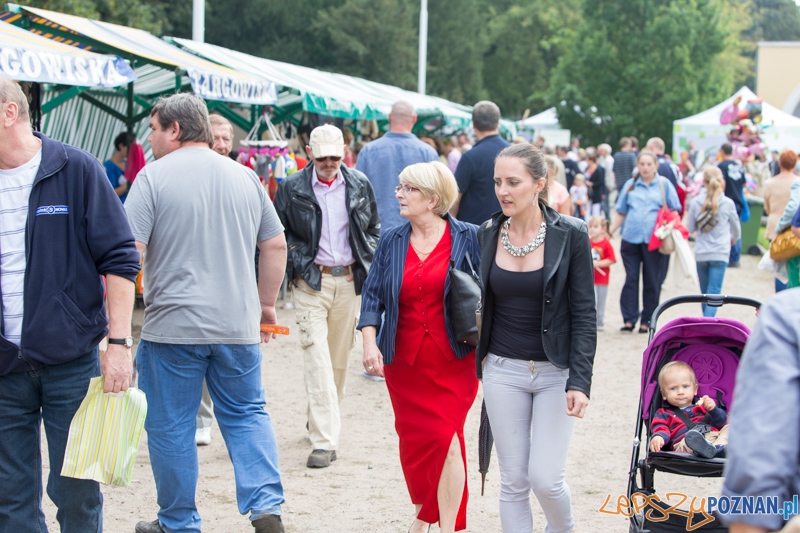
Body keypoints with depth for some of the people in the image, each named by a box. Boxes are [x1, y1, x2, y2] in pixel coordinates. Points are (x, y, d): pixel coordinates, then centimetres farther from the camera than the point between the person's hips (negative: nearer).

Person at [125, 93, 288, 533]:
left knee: (170, 426, 7)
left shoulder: (154, 176, -6)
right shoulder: (245, 177, 9)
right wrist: (266, 303, 22)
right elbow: (275, 245, 13)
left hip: (172, 327, -4)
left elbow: (129, 252, -12)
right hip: (238, 325, 4)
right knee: (247, 414, 15)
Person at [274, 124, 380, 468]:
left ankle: (322, 420, 30)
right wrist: (297, 265, -3)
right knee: (317, 357, -13)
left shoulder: (360, 185, 5)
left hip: (349, 281, 3)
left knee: (340, 357, 10)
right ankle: (325, 439, -16)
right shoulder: (292, 188, -3)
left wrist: (366, 261, 7)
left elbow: (373, 228, 16)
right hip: (311, 281, -3)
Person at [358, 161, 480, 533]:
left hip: (454, 362, -4)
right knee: (413, 442, 11)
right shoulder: (391, 242, 6)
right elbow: (373, 295, 3)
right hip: (404, 362, 4)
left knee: (446, 440, -11)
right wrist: (369, 342, -10)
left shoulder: (468, 238, -3)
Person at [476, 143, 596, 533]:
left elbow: (584, 313, -9)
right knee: (513, 481, 4)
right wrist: (480, 355, 5)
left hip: (556, 370, -3)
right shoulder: (487, 236, 1)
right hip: (503, 370, 3)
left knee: (545, 479, -7)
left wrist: (580, 381, -15)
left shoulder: (570, 235, -9)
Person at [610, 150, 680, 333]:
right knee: (631, 279, 0)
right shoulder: (630, 185, 12)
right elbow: (621, 213, 16)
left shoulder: (664, 184, 7)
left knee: (652, 282, 3)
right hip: (631, 240, 2)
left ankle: (647, 321, 10)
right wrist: (609, 232, 8)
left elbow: (675, 211, 7)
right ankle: (629, 319, 4)